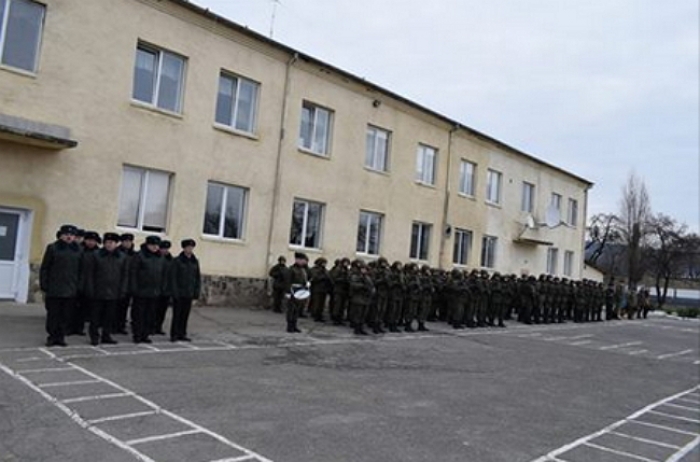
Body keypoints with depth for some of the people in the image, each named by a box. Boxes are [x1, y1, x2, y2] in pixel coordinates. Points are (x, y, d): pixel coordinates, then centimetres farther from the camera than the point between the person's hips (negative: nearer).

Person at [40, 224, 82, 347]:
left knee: (65, 315, 6)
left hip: (70, 290, 2)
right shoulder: (52, 248, 1)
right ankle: (52, 336, 15)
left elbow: (79, 270, 9)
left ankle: (60, 337, 15)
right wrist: (44, 286, -4)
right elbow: (44, 268, 1)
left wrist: (78, 286, 3)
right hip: (54, 289, -2)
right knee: (53, 314, 5)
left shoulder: (77, 250, 7)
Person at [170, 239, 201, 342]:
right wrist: (174, 292, -12)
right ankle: (174, 334, 8)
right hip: (179, 293, -4)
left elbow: (198, 277, 10)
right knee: (177, 314, 0)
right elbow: (173, 277, -7)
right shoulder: (177, 261, -4)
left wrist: (197, 291, 3)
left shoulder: (195, 261, 8)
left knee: (185, 314, 6)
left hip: (189, 293, 4)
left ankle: (182, 334, 14)